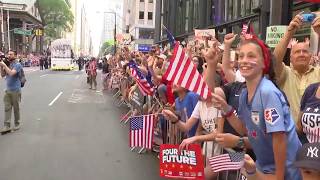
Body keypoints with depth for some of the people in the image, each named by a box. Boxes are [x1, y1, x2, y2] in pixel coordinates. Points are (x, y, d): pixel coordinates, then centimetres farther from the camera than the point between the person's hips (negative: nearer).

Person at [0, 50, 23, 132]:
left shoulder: (17, 65, -10)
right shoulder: (7, 64, 9)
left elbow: (11, 73, -25)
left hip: (15, 90, -6)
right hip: (8, 90, 6)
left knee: (16, 108, 6)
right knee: (7, 108, 2)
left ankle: (17, 124, 19)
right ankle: (7, 125, 3)